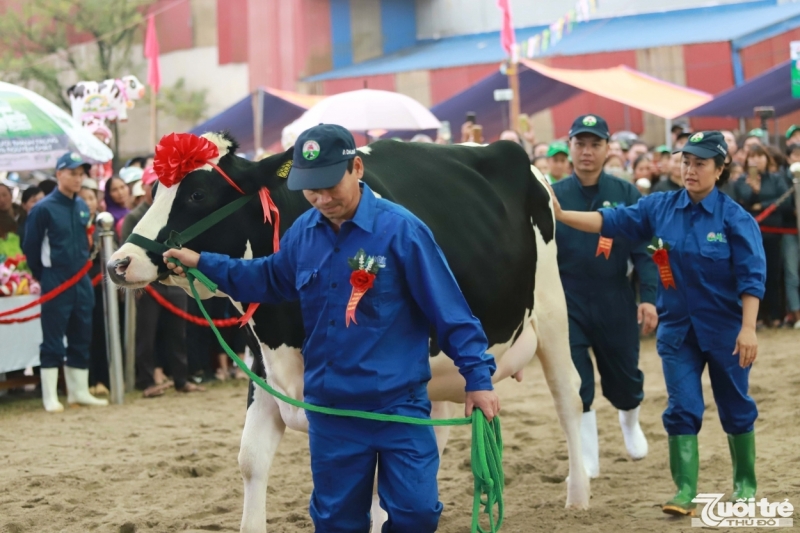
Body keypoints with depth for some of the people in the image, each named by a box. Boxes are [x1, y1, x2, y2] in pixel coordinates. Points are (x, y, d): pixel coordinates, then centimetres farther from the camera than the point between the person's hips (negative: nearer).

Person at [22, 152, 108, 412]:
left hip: (82, 281, 6)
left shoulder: (83, 207, 8)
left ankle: (79, 391, 19)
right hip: (55, 283, -6)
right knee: (53, 342, -3)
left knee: (81, 339, 10)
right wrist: (44, 276, 2)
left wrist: (82, 268, 14)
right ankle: (50, 397, 1)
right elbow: (31, 248, -6)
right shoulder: (43, 209, -10)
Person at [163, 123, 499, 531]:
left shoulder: (401, 230, -13)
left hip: (399, 406, -4)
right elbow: (269, 279, 24)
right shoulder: (302, 233, 3)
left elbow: (449, 310, -10)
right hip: (329, 410, 5)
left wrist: (478, 377, -11)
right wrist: (202, 264, 20)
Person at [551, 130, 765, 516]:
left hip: (725, 329, -3)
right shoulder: (661, 208, -1)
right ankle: (685, 491, 3)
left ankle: (745, 483, 27)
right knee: (682, 408, 0)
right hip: (677, 327, 3)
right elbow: (611, 221, -5)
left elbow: (751, 277, -15)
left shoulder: (735, 218, -12)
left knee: (735, 407, 11)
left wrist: (748, 328, -23)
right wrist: (562, 216, -17)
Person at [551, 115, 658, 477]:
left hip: (616, 302, 0)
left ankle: (630, 422, 46)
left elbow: (643, 250, -5)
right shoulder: (553, 196, -1)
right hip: (568, 302, 0)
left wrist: (648, 296, -14)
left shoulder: (626, 194, -2)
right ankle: (587, 462, 6)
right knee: (575, 385, -6)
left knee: (624, 379, 12)